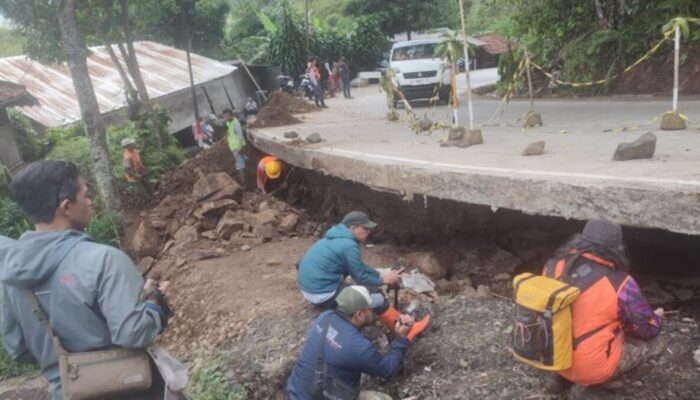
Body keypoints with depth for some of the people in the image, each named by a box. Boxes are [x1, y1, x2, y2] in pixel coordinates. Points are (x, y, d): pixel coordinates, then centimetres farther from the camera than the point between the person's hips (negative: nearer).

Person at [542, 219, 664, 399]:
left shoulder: (554, 265, -6)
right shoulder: (619, 285, -19)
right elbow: (649, 330, -4)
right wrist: (656, 318, 19)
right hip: (590, 365, -6)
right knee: (654, 342, 13)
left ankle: (562, 376, 15)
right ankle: (587, 384, 3)